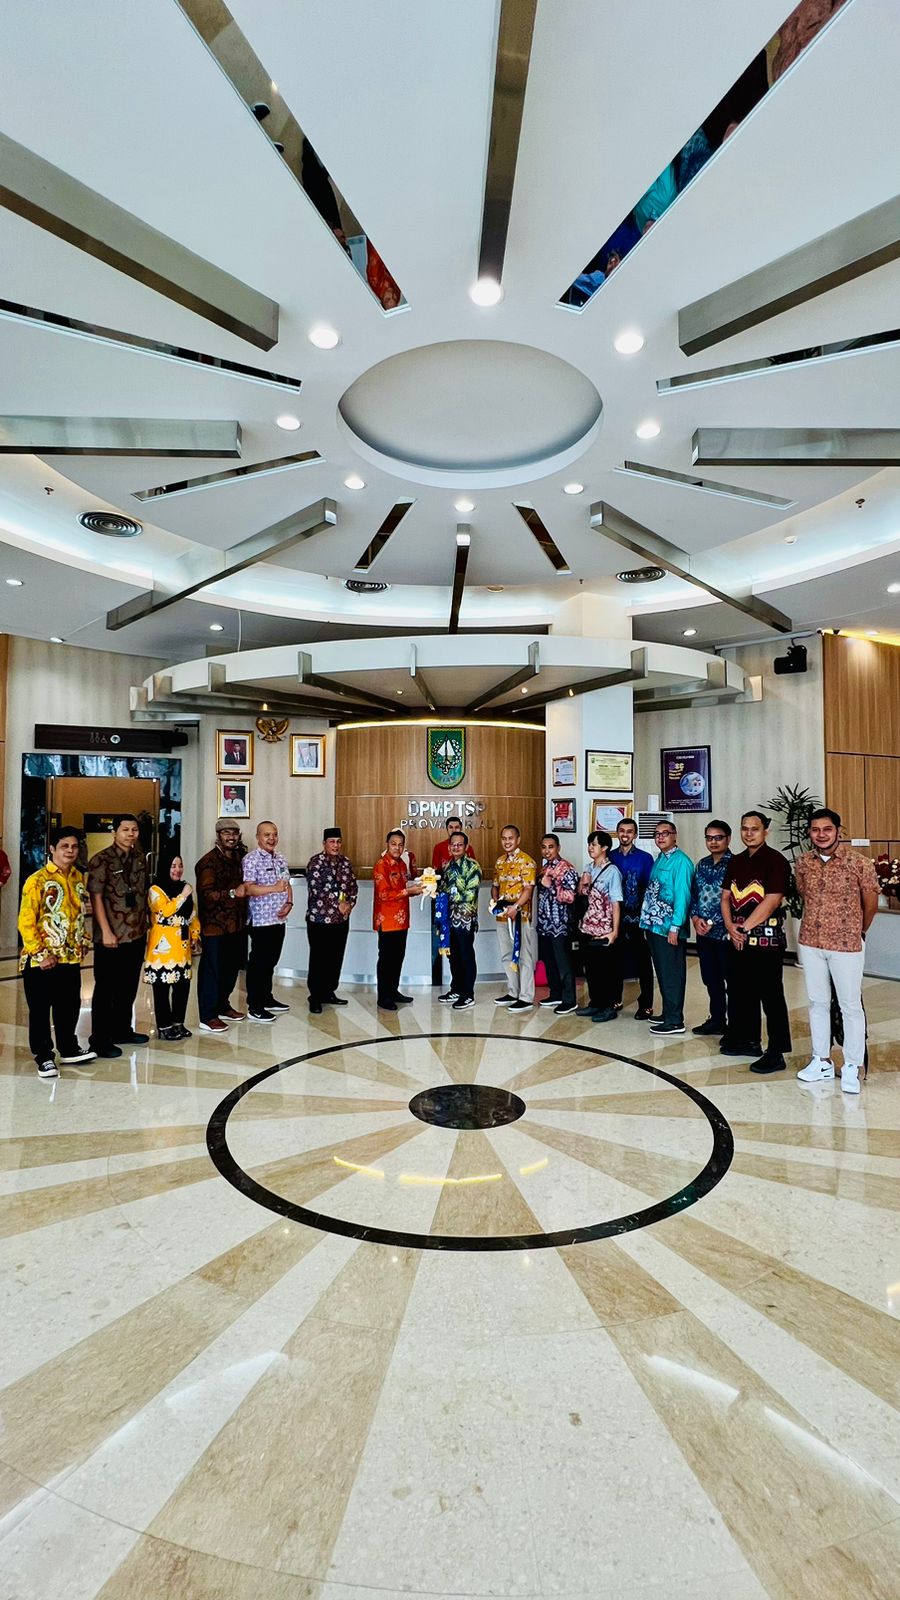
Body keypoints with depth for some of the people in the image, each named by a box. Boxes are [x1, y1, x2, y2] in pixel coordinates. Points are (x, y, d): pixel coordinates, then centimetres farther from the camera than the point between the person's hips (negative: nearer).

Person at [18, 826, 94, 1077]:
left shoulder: (78, 878, 8)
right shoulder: (37, 880, -11)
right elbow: (26, 922, -13)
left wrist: (83, 941, 14)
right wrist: (40, 954, -16)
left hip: (71, 957, 6)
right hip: (42, 960, -6)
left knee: (70, 1005, 15)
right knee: (40, 1009, 6)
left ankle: (69, 1049, 31)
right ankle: (43, 1056, 18)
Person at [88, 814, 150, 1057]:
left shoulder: (140, 858, 8)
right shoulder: (101, 860, -11)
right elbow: (95, 897, -14)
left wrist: (145, 923, 13)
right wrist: (106, 931, -18)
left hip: (137, 934, 6)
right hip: (112, 937, -6)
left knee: (129, 987, 16)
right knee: (106, 989, 4)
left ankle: (122, 1030, 31)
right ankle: (100, 1040, 15)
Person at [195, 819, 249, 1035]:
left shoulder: (238, 858, 13)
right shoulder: (208, 862, -12)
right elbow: (206, 894, -20)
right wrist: (233, 893, -31)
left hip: (236, 924, 8)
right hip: (215, 926, -7)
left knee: (232, 967, 15)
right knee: (212, 970, -1)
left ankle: (222, 1005, 31)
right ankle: (207, 1017, 8)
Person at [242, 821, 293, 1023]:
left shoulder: (280, 859, 13)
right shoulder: (251, 859, -11)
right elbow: (248, 888, -20)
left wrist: (289, 903, -1)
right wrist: (275, 888, -23)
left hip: (279, 919, 7)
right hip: (261, 920, -7)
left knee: (271, 961, 16)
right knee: (258, 962, -1)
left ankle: (266, 998, 29)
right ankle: (254, 1007, 7)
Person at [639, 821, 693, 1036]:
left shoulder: (681, 861, -12)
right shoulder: (658, 860, 15)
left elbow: (682, 896, -17)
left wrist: (675, 927, -20)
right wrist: (648, 921, 12)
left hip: (669, 928, -8)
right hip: (653, 925, 9)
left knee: (672, 974, -1)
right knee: (661, 972, 16)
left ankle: (675, 1021, 7)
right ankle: (667, 1013, 28)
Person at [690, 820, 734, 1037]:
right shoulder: (701, 865, 12)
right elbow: (694, 894, 15)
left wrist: (713, 922, -13)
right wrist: (695, 917, -1)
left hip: (725, 931, -6)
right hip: (703, 932, 6)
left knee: (731, 980, 2)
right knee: (710, 978, 14)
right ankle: (716, 1019, 27)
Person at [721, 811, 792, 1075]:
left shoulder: (775, 860, -9)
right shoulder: (736, 861, 12)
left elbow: (770, 902, -16)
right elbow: (725, 897, 12)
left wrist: (745, 927, -13)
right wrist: (731, 927, -4)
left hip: (766, 937, -8)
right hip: (738, 938, 8)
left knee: (770, 995, -2)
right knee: (740, 991, 16)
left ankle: (776, 1053, 5)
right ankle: (747, 1040, 30)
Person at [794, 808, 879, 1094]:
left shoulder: (859, 862, -11)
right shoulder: (803, 863, 1)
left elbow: (871, 903, 0)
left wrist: (858, 933, 12)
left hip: (846, 946, -4)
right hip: (810, 944, 4)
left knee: (851, 1006, 5)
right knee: (817, 1003, 13)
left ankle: (852, 1067, 18)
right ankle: (822, 1061, 26)